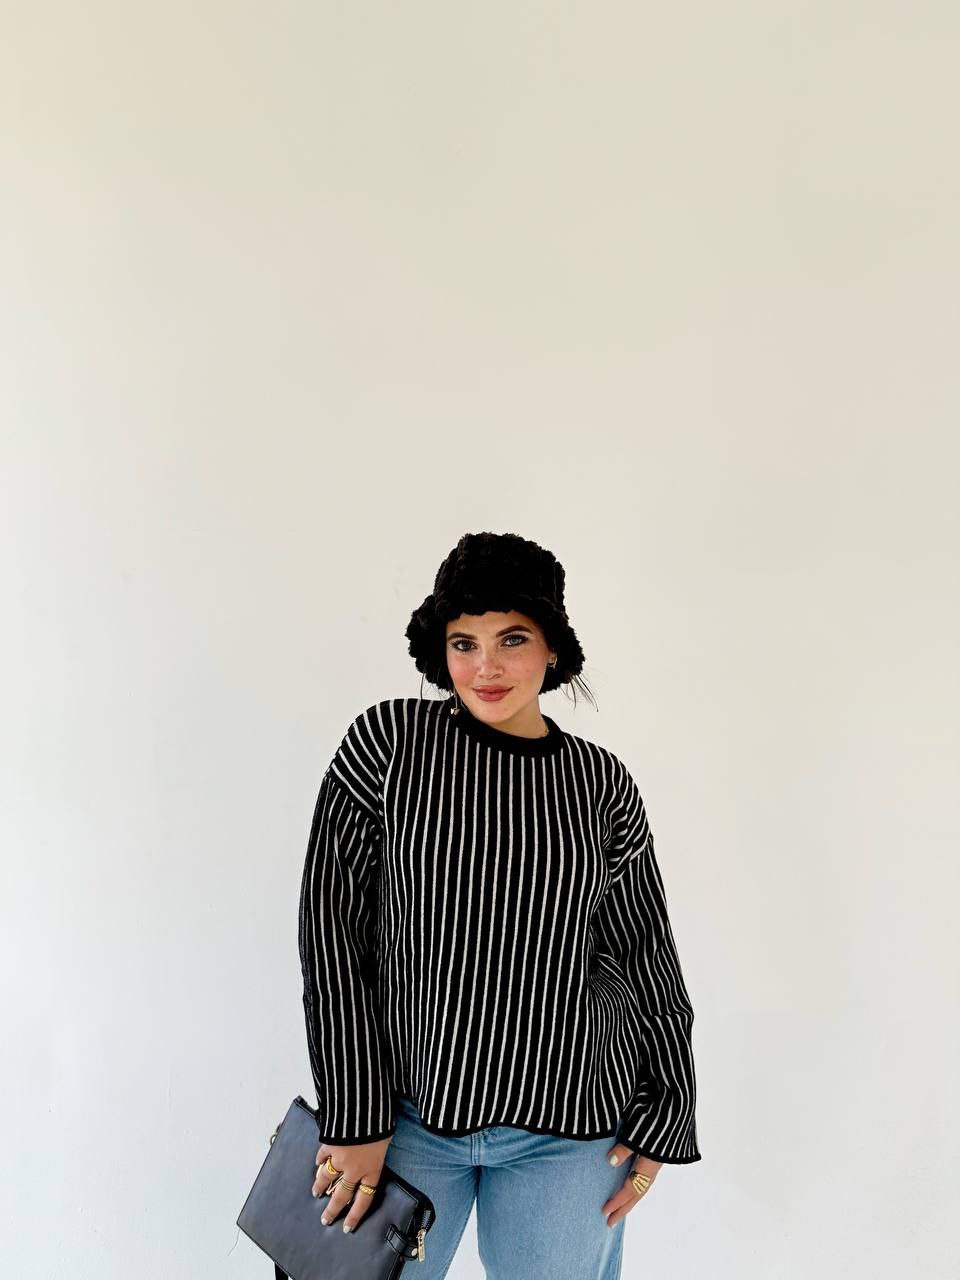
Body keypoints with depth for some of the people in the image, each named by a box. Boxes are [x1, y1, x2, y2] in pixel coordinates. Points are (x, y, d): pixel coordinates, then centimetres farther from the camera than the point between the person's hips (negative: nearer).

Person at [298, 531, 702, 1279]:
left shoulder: (602, 784, -1)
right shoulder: (388, 740, -5)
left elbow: (647, 960, 7)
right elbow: (330, 919, -7)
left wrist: (663, 1120, 5)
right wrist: (355, 1117, -9)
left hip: (565, 1130, 1)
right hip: (405, 1108, 0)